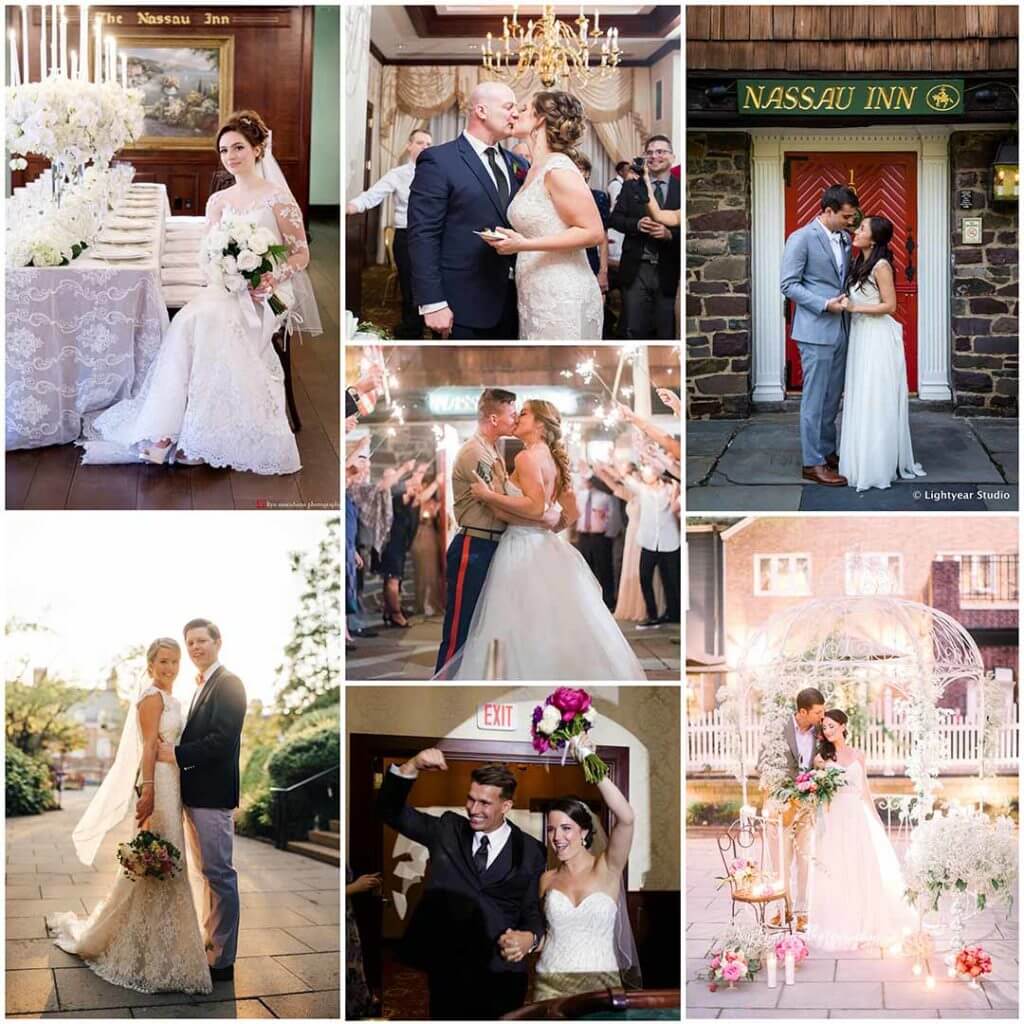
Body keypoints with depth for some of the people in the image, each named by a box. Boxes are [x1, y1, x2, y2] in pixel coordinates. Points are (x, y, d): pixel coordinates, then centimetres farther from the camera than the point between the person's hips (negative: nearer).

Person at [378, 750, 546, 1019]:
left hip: (500, 974, -1)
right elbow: (391, 811, -1)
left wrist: (529, 937, -21)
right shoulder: (447, 830, 5)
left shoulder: (530, 852, 0)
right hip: (445, 968, 1)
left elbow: (534, 910, 2)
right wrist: (412, 766, -17)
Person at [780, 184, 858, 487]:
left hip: (840, 330, 7)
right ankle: (812, 463, 3)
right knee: (815, 399, -3)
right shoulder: (801, 238, -10)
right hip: (816, 331, -7)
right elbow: (789, 285, -12)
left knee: (832, 397, 13)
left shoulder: (844, 239, 11)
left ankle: (827, 452, 24)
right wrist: (825, 305, -19)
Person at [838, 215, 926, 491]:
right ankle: (864, 461, 19)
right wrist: (845, 304, 3)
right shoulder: (859, 264, 11)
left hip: (878, 339, -8)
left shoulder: (881, 266, -13)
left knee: (876, 402, -3)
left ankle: (879, 466, 4)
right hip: (860, 336, 8)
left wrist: (854, 308, -18)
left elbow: (889, 305, -15)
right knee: (861, 400, 11)